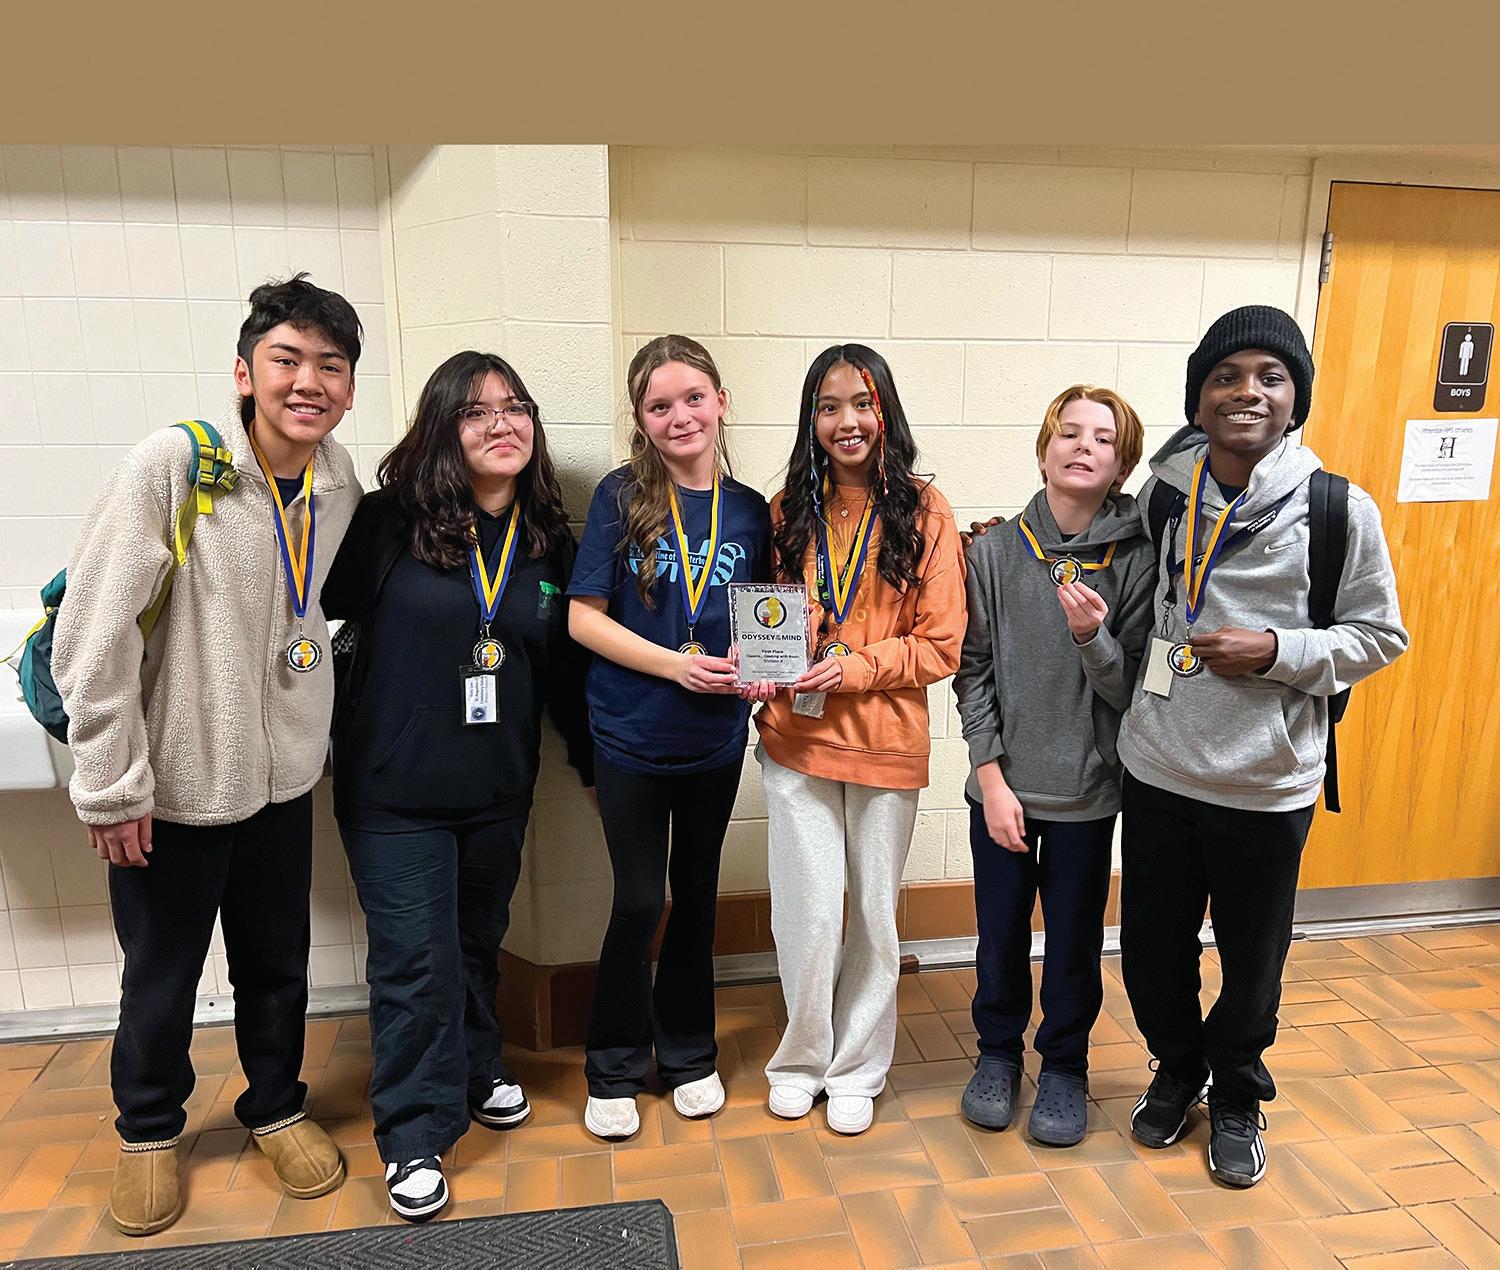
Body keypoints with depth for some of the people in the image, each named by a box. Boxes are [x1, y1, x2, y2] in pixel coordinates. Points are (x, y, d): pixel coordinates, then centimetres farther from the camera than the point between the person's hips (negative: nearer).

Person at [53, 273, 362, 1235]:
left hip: (283, 775, 4)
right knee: (161, 975, 16)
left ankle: (277, 1108, 43)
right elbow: (93, 637, -17)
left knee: (278, 964, 18)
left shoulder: (341, 484, -3)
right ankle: (149, 1129, 43)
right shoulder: (171, 466, -18)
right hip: (174, 781, -3)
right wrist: (111, 784, -15)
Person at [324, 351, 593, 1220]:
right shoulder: (389, 524, -11)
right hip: (394, 789, -3)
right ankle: (417, 1136, 23)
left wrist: (593, 760, 14)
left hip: (499, 789, 4)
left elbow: (564, 666, 9)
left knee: (479, 942, 20)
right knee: (416, 961, 3)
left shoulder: (551, 542, 1)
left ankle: (477, 1069, 44)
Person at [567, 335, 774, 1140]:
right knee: (638, 902, 3)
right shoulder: (621, 498, -8)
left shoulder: (749, 511, 1)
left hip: (716, 739, 3)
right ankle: (614, 1068, 27)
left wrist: (757, 674, -12)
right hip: (631, 737, -3)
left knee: (696, 896, 16)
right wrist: (676, 664, -20)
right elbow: (584, 617, -10)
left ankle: (688, 1053, 36)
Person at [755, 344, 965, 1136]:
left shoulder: (923, 512, -4)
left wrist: (855, 666, -17)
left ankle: (857, 1069, 33)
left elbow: (941, 646, -5)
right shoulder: (788, 510, 4)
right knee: (808, 913, 7)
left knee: (873, 914, 13)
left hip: (886, 743, -1)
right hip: (796, 739, 1)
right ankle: (801, 1058, 32)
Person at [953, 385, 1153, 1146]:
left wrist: (1092, 636, -25)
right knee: (1000, 936, 15)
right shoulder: (995, 552, -4)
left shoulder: (1137, 560, -6)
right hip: (1001, 786, 1)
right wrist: (992, 776, -8)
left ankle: (1064, 1066, 38)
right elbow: (973, 672, -3)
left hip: (1087, 791, 0)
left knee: (1075, 941, 13)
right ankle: (998, 1052, 40)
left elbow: (1134, 690, -6)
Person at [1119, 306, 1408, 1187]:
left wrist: (1276, 650, -16)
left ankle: (1237, 1097, 42)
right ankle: (1177, 1071, 43)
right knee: (1154, 949, 15)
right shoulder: (1161, 494, 0)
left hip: (1267, 785, -2)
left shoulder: (1340, 511, -8)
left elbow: (1381, 636, -3)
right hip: (1158, 771, 2)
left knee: (1252, 960, 15)